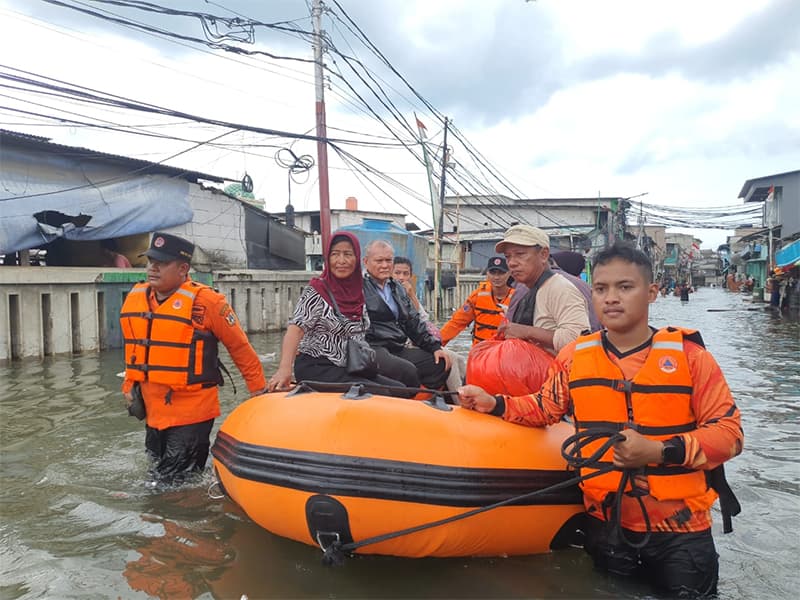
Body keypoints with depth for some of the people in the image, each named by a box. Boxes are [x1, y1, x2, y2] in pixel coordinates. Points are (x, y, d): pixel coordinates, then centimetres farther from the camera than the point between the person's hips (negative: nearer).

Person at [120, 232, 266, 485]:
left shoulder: (206, 301, -15)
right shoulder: (134, 297, 4)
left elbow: (239, 346, -8)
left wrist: (259, 389, -3)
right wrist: (129, 385, 18)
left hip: (192, 412, -6)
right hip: (152, 411, 7)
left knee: (172, 484, -1)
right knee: (160, 475, 22)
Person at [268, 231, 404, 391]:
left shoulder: (358, 292, 10)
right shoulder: (317, 291, -8)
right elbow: (297, 327, -22)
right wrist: (285, 368, -36)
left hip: (348, 370, 7)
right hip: (316, 367, -6)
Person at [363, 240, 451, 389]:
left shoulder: (397, 288, 23)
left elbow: (413, 322, 22)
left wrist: (434, 347, 12)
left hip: (399, 349, 8)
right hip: (373, 348, -8)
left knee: (441, 363, -5)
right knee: (407, 371, -32)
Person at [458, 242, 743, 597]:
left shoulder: (688, 354, -10)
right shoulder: (574, 357, -3)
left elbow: (729, 431, -9)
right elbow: (544, 409, 10)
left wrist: (661, 452, -22)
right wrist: (495, 405, -5)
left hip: (679, 527, -2)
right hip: (604, 523, 2)